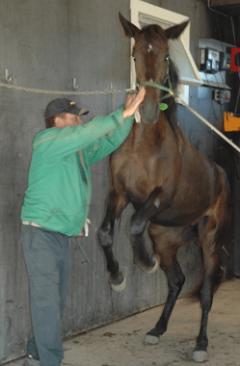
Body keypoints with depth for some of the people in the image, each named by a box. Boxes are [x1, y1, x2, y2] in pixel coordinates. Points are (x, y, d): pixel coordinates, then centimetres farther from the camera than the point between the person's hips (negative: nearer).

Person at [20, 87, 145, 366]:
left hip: (61, 236, 9)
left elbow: (111, 141, 16)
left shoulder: (81, 151, 15)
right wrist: (122, 114, -18)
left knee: (56, 301, 12)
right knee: (46, 300, -8)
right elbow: (88, 132, -22)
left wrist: (129, 115, 2)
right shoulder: (47, 141, -9)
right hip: (40, 233, -9)